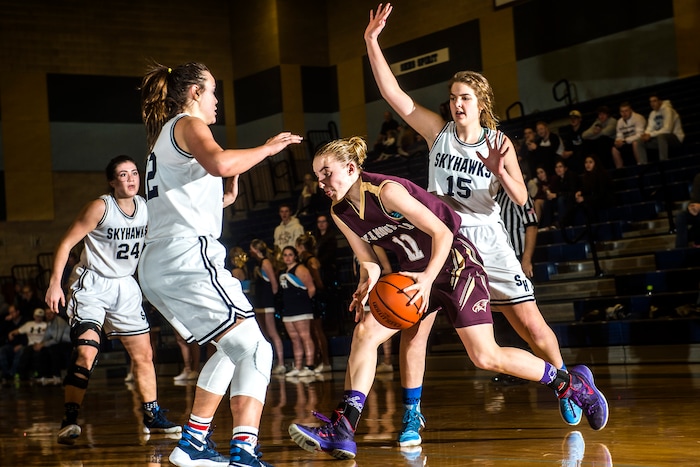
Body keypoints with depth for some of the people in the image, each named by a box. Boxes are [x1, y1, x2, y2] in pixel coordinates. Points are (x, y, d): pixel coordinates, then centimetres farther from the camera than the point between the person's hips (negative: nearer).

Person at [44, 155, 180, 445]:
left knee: (143, 354, 10)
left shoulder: (146, 207, 1)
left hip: (125, 286, 6)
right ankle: (69, 420, -17)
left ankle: (152, 416, 23)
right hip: (92, 285, -6)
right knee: (86, 352, -22)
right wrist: (55, 283, -23)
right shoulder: (100, 208, -16)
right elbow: (66, 243, -14)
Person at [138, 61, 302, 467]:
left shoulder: (163, 137, 28)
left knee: (231, 348, 22)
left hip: (157, 267, 10)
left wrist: (223, 200, 28)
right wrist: (267, 148, -10)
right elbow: (219, 164, -23)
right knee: (255, 349, -13)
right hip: (187, 256, -10)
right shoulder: (188, 124, 0)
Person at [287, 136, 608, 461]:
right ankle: (342, 429, -14)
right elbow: (368, 262, 9)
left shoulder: (386, 191, -23)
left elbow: (442, 232, -21)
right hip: (415, 272, 7)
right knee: (365, 331, -10)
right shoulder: (340, 214, 1)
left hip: (454, 261, -7)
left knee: (486, 357, -10)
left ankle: (571, 382, 8)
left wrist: (427, 279, -32)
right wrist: (365, 287, -13)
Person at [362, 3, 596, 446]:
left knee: (532, 326, 0)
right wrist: (372, 42, -14)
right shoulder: (439, 132, 0)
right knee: (413, 325, -10)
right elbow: (394, 94, -7)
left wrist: (500, 172, -26)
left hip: (486, 240, -1)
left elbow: (521, 198, -7)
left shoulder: (498, 142, -1)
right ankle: (412, 416, 0)